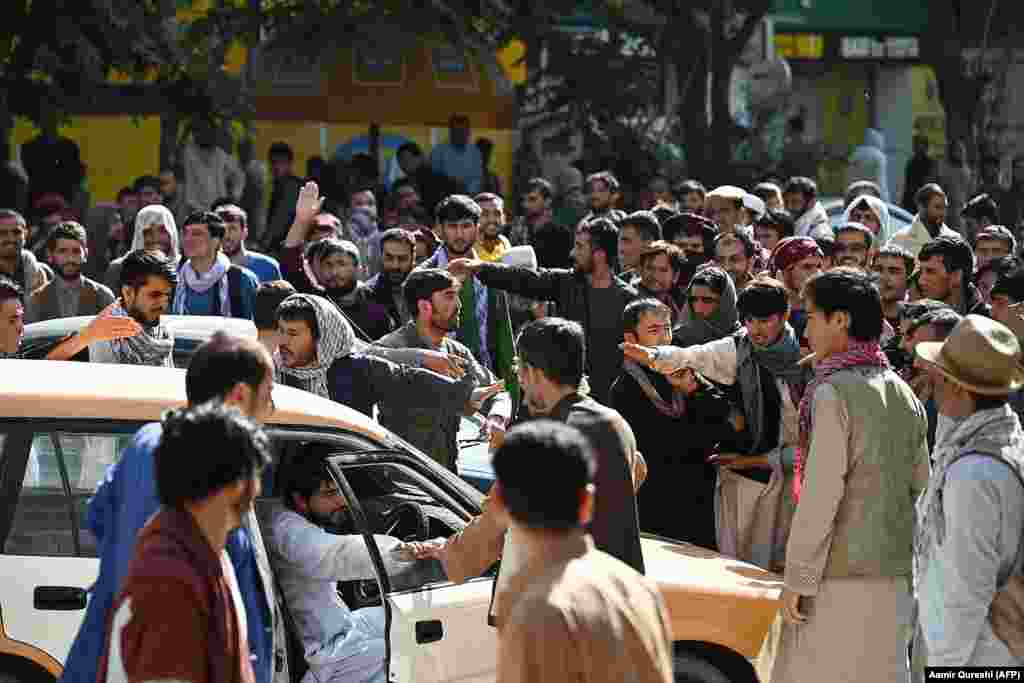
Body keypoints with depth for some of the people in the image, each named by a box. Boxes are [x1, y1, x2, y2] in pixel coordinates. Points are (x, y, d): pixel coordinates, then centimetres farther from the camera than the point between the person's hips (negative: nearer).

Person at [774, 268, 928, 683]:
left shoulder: (834, 392, -11)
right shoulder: (904, 394, 12)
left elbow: (821, 493, -15)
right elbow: (921, 488, 14)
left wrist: (798, 578, -12)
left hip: (839, 578, -7)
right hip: (894, 575, 7)